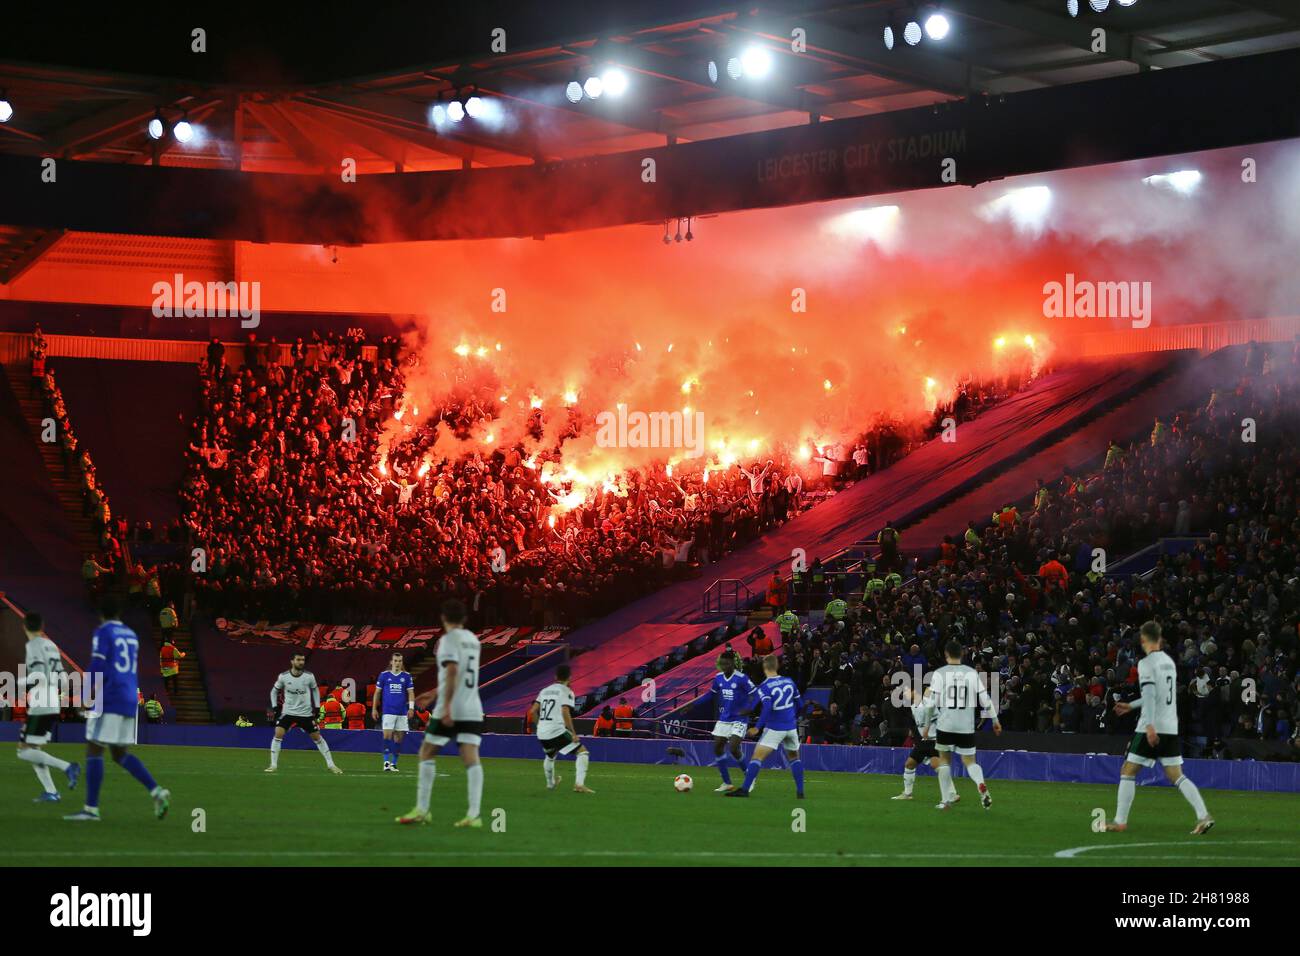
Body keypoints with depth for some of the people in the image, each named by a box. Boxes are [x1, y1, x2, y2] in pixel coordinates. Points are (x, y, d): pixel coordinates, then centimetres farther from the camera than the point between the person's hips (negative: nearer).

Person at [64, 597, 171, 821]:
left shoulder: (102, 633, -5)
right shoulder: (131, 635, 18)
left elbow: (98, 669, -14)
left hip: (109, 701, -7)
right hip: (130, 702, 7)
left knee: (93, 750, -2)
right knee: (120, 754, 13)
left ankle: (91, 809, -6)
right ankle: (157, 792, -3)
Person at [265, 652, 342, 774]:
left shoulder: (309, 676, -9)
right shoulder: (283, 677, -11)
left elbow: (315, 690, 9)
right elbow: (274, 691, 6)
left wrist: (317, 707, 4)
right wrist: (274, 707, -3)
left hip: (306, 713, 1)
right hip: (288, 712, -1)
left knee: (317, 737, 4)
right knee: (278, 734, -17)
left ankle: (330, 764, 16)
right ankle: (273, 765, -8)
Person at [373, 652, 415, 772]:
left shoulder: (407, 676, 7)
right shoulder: (384, 675, 5)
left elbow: (411, 693, 6)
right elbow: (377, 692, 10)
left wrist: (411, 708, -7)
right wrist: (374, 709, 6)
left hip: (402, 712, 2)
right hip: (388, 711, -2)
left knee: (398, 738, 4)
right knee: (387, 736, -12)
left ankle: (394, 763, 13)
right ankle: (386, 762, -12)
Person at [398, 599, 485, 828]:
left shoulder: (449, 639, -6)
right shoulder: (472, 640, 17)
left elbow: (452, 672, -19)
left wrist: (446, 706, -24)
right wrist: (434, 693, 34)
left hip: (451, 709, -6)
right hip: (472, 709, 6)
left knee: (426, 753, 6)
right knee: (471, 758, -3)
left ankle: (421, 810, 5)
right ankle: (473, 814, -15)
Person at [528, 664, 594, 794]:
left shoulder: (545, 690, 16)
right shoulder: (566, 691, -3)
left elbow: (533, 711, 12)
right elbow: (565, 712, -17)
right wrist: (573, 733, -15)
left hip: (542, 734, 7)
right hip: (557, 731, -7)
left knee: (550, 756, 34)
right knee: (582, 752, -2)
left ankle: (550, 783, 51)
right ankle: (579, 784, -17)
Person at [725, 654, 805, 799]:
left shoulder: (764, 687, -10)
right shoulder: (789, 682, 5)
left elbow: (767, 708, -24)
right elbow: (799, 705, 12)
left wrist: (758, 727, -21)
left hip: (775, 728, -5)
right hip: (791, 726, 5)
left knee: (757, 756, -4)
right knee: (794, 758, 21)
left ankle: (745, 789, -10)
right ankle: (800, 791, 15)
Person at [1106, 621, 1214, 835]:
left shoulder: (1146, 663, -10)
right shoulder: (1169, 661, 15)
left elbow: (1150, 694, -21)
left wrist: (1150, 726, -29)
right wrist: (1131, 706, 35)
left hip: (1152, 729, -7)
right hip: (1171, 727, 7)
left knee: (1127, 771, 4)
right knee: (1176, 776, 7)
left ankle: (1120, 821, 3)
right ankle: (1204, 816, -8)